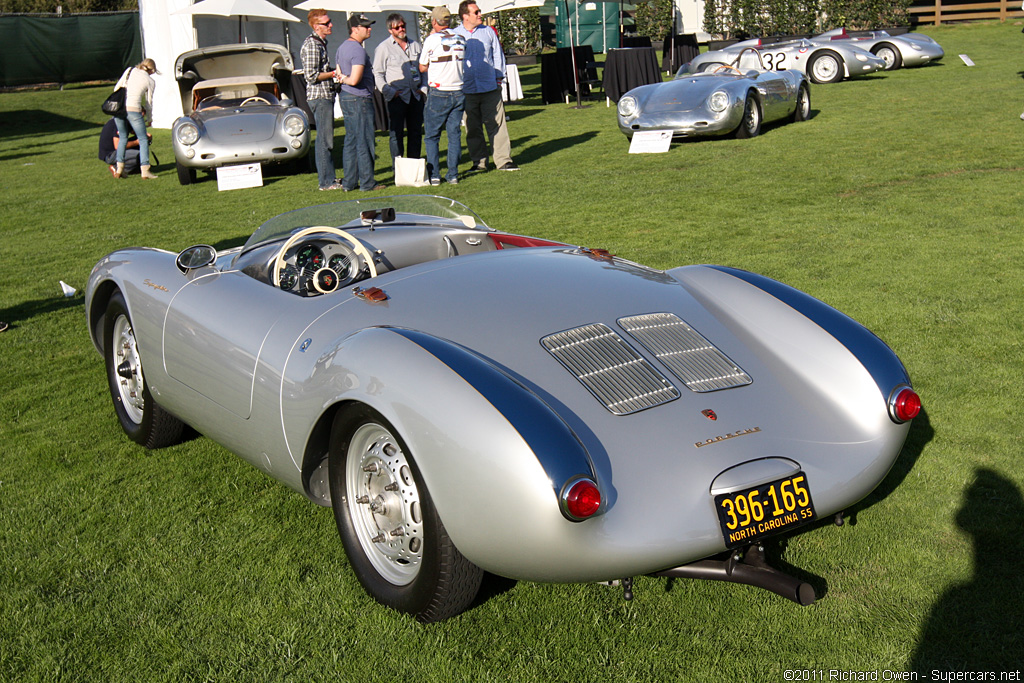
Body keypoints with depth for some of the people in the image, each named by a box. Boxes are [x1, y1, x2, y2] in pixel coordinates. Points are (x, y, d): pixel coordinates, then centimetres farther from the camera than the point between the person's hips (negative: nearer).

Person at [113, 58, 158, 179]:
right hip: (133, 109, -4)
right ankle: (145, 170, -3)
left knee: (122, 137, 21)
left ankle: (119, 168, 15)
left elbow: (116, 88, 15)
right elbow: (149, 102, 13)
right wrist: (149, 118, 28)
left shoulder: (130, 71, 15)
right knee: (143, 139, 6)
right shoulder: (150, 81, 7)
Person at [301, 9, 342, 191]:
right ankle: (326, 182, -6)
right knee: (324, 140, -8)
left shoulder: (321, 43, 17)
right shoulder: (311, 45, -15)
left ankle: (329, 177, 22)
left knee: (327, 138, 14)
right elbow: (311, 76, -20)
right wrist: (333, 73, -13)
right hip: (319, 96, -10)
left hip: (326, 96, 10)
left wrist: (334, 72, 12)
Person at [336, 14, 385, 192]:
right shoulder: (358, 50, -17)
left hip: (345, 97, 10)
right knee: (364, 142, -4)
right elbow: (355, 80, -23)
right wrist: (346, 79, -6)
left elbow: (339, 74, 23)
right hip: (360, 99, -10)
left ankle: (348, 182, 14)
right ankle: (367, 182, 0)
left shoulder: (342, 47, 14)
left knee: (350, 141, 12)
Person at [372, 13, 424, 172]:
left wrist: (423, 87, 8)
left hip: (416, 95, 4)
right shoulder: (383, 48, 0)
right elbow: (378, 74, -1)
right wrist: (390, 92, -11)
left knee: (416, 132, 8)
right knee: (396, 133, -3)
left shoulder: (415, 45, 13)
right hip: (397, 97, -4)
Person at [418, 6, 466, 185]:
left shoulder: (431, 40, -8)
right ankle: (453, 174, 9)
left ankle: (434, 175, 3)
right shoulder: (461, 39, 6)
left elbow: (422, 67, 2)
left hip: (438, 94, -4)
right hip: (458, 92, 4)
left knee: (432, 136, 6)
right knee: (454, 134, 9)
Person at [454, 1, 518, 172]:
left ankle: (503, 160, 4)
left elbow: (498, 55, 14)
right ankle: (479, 162, 15)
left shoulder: (488, 32, 7)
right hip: (467, 90, 0)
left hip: (490, 88, 0)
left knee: (497, 124, -1)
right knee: (472, 129, 6)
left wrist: (499, 77, 8)